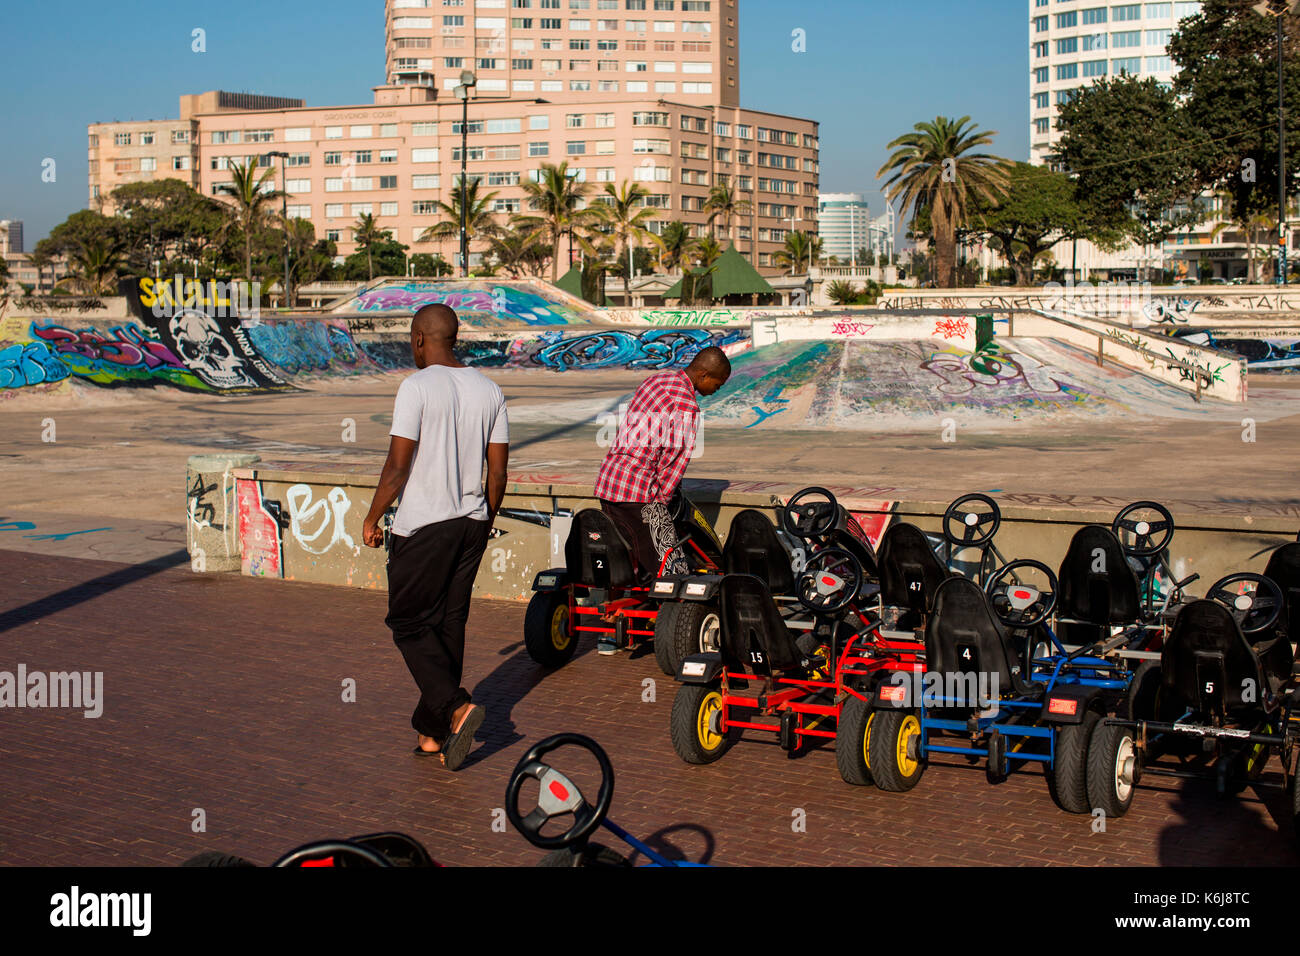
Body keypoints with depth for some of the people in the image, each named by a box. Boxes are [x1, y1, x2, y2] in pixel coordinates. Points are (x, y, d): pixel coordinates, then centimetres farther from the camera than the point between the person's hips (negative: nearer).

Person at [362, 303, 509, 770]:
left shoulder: (417, 387, -12)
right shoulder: (489, 389, 6)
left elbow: (398, 465, -14)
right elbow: (498, 471, 7)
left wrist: (372, 519, -1)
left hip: (423, 525, -6)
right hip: (471, 522, 6)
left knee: (410, 623, 4)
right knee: (450, 623, 12)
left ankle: (455, 706, -14)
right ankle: (432, 732, 18)